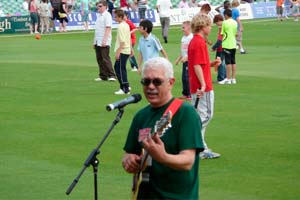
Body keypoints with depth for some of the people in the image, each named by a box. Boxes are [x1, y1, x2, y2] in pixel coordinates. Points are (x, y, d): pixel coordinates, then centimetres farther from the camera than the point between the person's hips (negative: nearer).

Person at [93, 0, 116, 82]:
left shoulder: (107, 15, -9)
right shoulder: (99, 15, 17)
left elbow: (108, 28, -16)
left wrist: (104, 40, -22)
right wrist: (95, 41, 17)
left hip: (104, 42, -8)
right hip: (97, 41, 8)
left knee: (105, 59, -11)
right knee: (99, 59, 8)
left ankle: (111, 75, -8)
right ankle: (103, 76, 12)